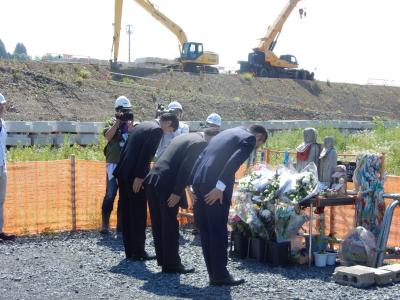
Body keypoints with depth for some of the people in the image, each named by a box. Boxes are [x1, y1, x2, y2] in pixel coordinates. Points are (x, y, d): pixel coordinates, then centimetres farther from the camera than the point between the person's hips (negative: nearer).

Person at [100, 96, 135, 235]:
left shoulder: (132, 124, 12)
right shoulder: (112, 122, 4)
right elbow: (108, 136, -14)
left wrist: (131, 124, -9)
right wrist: (118, 121, -16)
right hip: (113, 163, -4)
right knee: (110, 194, -8)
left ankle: (121, 223, 14)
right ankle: (105, 223, -2)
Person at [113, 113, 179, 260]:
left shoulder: (140, 126, 19)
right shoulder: (157, 130, -8)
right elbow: (145, 154, -18)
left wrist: (120, 174, 18)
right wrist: (139, 177, -19)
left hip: (123, 173, 9)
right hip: (135, 176, -9)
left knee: (127, 213, 11)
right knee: (139, 214, -1)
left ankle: (130, 250, 18)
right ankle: (138, 252, 2)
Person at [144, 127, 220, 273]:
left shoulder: (184, 137, 21)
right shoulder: (201, 143, -6)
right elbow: (186, 168, -15)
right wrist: (177, 193, -16)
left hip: (152, 180, 9)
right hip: (167, 185, -9)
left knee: (159, 223, 14)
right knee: (170, 225, 1)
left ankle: (163, 260, 25)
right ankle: (172, 264, 9)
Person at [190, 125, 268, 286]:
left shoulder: (226, 133, 27)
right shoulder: (249, 139, 3)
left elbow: (201, 157, 19)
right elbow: (233, 162, -15)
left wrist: (193, 184, 14)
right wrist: (220, 187, -18)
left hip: (199, 184, 8)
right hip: (216, 188, -8)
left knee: (205, 231, 12)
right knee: (218, 231, 1)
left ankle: (214, 274, 19)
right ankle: (220, 276, 8)